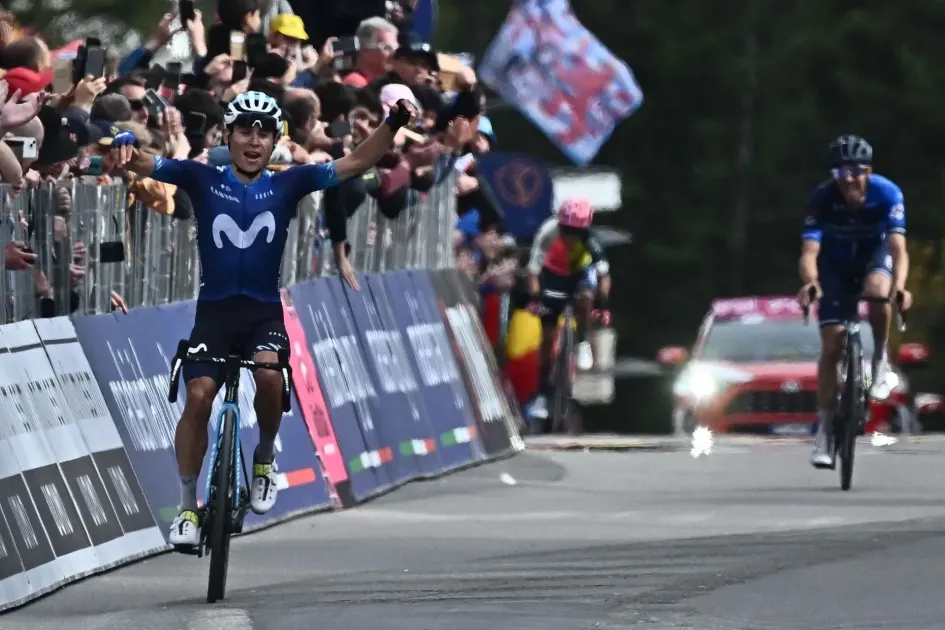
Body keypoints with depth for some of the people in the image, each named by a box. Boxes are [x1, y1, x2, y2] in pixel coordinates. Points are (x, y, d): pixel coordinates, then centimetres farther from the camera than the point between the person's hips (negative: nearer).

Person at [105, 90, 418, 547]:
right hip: (214, 310, 0)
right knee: (198, 397, -16)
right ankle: (188, 505, -1)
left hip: (264, 312, 0)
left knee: (268, 373, -29)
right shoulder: (203, 180, -1)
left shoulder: (287, 184, 2)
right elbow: (145, 165, -9)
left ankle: (264, 456, 0)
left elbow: (355, 164, -1)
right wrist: (123, 147, -32)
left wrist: (394, 124, -15)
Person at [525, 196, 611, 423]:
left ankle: (583, 343, -8)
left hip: (581, 271, 0)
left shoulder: (590, 241, -31)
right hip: (555, 275, 0)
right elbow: (534, 269, -31)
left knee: (586, 296, -35)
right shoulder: (548, 233, -33)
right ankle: (542, 395, 8)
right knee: (547, 337, -1)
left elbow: (604, 274, -26)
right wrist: (534, 298, -41)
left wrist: (603, 303, -35)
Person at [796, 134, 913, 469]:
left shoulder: (887, 194, -29)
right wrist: (810, 282, -57)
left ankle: (881, 363, -12)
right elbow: (809, 252, -35)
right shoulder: (822, 198, -29)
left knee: (878, 291, -36)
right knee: (832, 346, -9)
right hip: (836, 264, 0)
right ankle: (824, 430, -3)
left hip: (874, 256, 0)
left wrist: (899, 286, -55)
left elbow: (898, 248, -36)